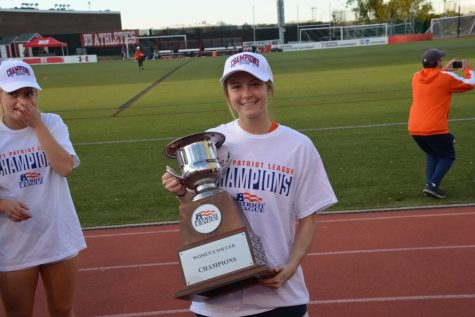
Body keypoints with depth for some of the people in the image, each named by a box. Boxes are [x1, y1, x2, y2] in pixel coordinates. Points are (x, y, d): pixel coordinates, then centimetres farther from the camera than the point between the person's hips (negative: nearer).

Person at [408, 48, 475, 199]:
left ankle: (429, 184, 14)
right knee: (447, 156, 13)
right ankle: (432, 185, -4)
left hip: (414, 128, 6)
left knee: (432, 153, 28)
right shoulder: (446, 77, -6)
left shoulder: (416, 77, 10)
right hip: (435, 129, -6)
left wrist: (446, 70, 36)